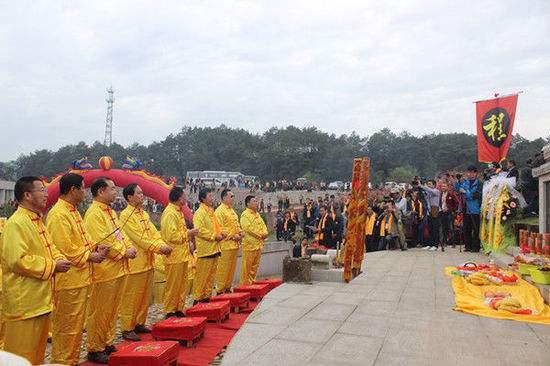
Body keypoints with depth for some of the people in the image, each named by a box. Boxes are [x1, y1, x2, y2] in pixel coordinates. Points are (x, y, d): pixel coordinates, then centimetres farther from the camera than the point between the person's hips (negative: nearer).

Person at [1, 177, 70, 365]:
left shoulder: (37, 221, 12)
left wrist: (59, 259, -1)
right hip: (24, 301, -9)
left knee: (38, 348, 19)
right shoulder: (15, 224, -18)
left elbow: (48, 248, 20)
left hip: (40, 298, 9)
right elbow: (18, 261, -25)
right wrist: (53, 266, -19)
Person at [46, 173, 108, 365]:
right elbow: (65, 249, -23)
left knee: (77, 323, 18)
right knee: (66, 326, 3)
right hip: (68, 280, -10)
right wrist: (90, 256, -14)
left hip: (80, 278, 10)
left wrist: (95, 247, 1)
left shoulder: (73, 211, 13)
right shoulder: (58, 215, -18)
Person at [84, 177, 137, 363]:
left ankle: (107, 343, 29)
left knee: (112, 310, 17)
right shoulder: (94, 213, -15)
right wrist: (123, 252, -16)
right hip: (105, 270, -9)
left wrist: (129, 247, -2)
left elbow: (120, 234, 16)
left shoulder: (110, 212, 15)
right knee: (100, 312, 3)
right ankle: (95, 349, 16)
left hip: (118, 269, 9)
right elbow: (101, 241, -22)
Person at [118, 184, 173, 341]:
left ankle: (139, 323, 28)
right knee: (131, 298, 1)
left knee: (145, 297, 15)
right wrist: (159, 248, -21)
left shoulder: (144, 214, 13)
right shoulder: (126, 215, -13)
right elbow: (138, 237, -19)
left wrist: (163, 246, -10)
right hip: (135, 263, -8)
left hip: (147, 262, 8)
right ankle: (127, 329, 12)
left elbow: (154, 233, 8)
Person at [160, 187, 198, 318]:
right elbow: (171, 235, -25)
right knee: (173, 286, 1)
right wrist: (188, 233, -16)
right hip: (174, 257, -9)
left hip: (182, 255, 10)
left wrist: (188, 245, 13)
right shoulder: (169, 213, -17)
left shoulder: (177, 211, 14)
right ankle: (170, 312, 12)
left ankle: (179, 309, 25)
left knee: (181, 285, 15)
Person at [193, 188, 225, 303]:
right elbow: (199, 230, -22)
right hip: (205, 249, -9)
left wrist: (221, 233, 5)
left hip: (214, 248, 9)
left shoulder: (211, 212, 16)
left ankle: (207, 296, 23)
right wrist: (214, 236, -19)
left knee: (211, 275, 13)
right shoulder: (199, 213, -12)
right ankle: (198, 298, 8)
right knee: (202, 276, -1)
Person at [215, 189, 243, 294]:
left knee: (232, 268, 13)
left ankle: (228, 287, 22)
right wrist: (233, 236, -18)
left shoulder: (232, 210, 18)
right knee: (223, 269, -2)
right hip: (226, 244, -9)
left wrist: (240, 232, 6)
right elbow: (220, 228, -19)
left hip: (234, 244, 9)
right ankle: (220, 290, 6)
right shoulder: (220, 211, -11)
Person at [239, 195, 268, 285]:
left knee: (255, 265, 13)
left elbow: (263, 225, 19)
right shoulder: (245, 215, -10)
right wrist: (260, 235, -16)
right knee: (247, 265, -3)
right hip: (250, 244, -8)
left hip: (258, 244, 8)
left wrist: (265, 233, -3)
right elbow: (248, 228, -20)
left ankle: (252, 281, 22)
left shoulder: (257, 214, 18)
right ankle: (245, 284, 5)